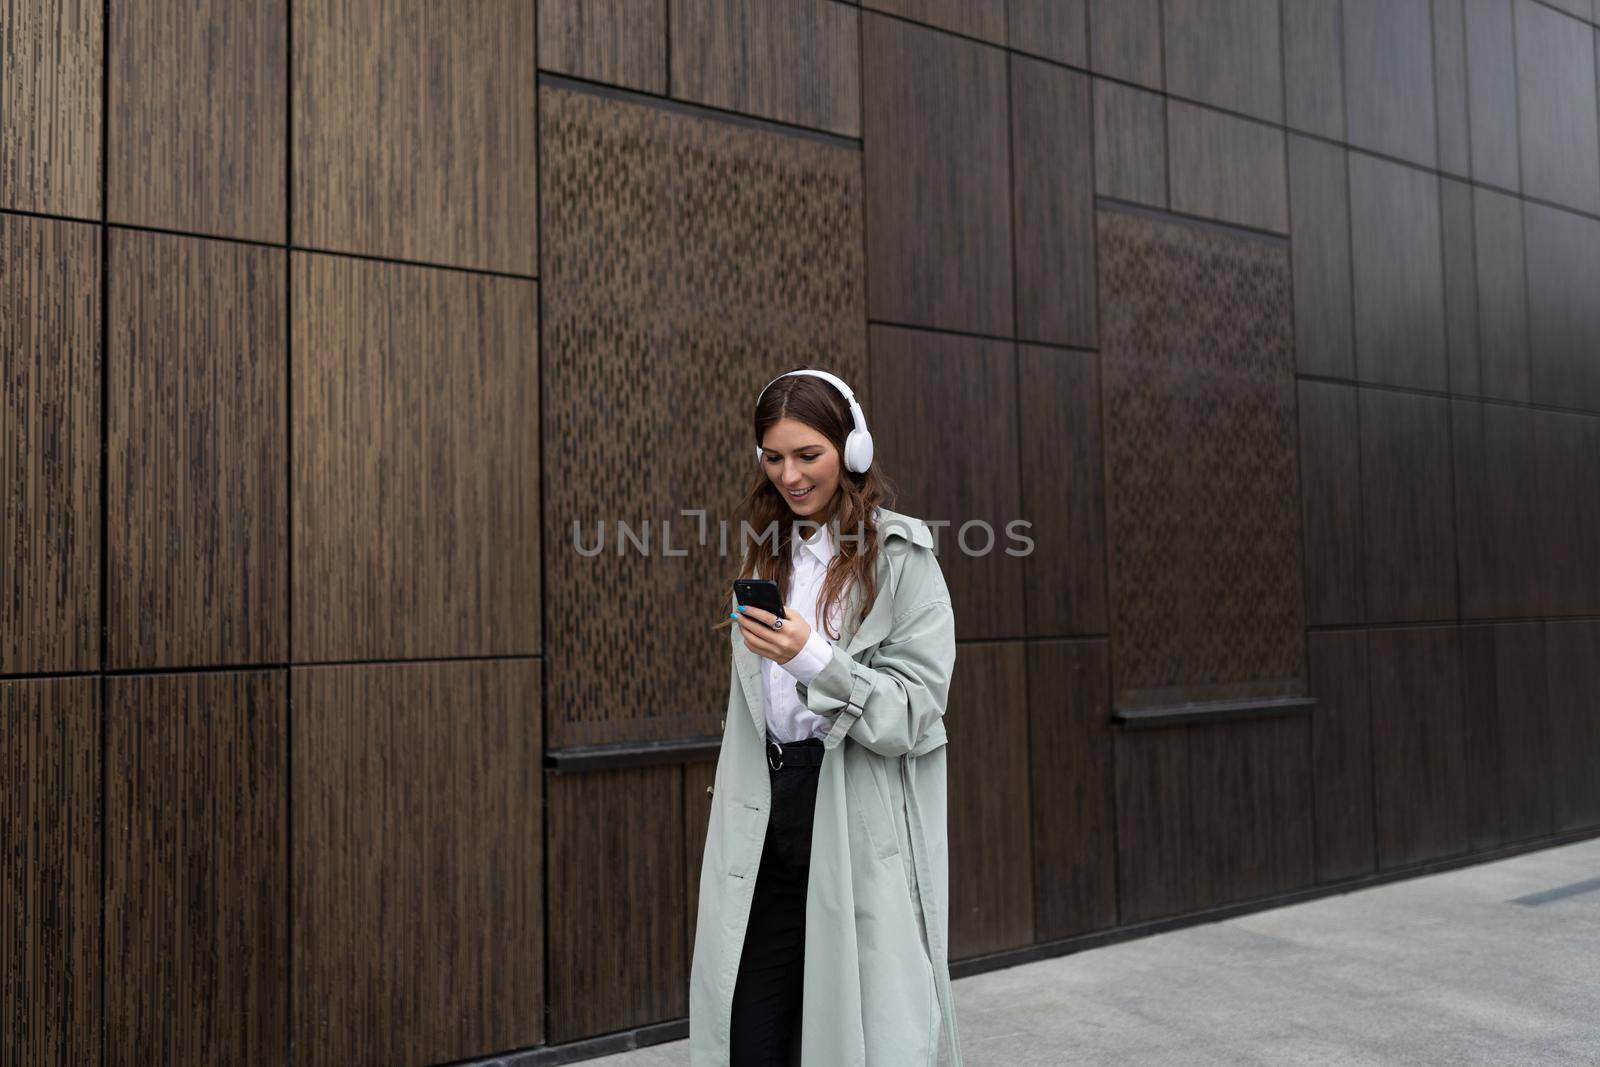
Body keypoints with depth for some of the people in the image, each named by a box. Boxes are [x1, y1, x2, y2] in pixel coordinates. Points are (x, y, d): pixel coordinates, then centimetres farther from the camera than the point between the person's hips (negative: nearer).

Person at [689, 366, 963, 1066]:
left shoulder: (900, 557, -5)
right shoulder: (765, 554, 13)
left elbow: (914, 712, -11)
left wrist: (814, 661, -23)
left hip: (863, 828, -5)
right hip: (768, 827, 5)